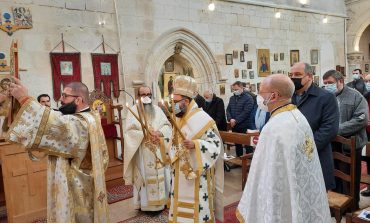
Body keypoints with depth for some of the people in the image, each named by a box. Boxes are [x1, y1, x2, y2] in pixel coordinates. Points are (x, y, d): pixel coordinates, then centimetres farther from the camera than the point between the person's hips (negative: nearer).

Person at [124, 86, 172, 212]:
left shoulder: (157, 109, 9)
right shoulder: (133, 111, -2)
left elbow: (167, 125, 4)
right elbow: (129, 131, -10)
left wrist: (159, 133, -16)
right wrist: (145, 134, -21)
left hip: (158, 151, 4)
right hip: (142, 152, -4)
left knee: (160, 175, 10)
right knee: (145, 176, 2)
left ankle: (160, 201, 23)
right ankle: (145, 203, 14)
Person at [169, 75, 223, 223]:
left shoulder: (202, 119, -17)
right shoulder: (177, 118, 8)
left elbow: (216, 144, -18)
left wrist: (195, 144, -31)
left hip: (197, 173, -7)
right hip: (180, 172, 7)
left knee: (197, 205, 4)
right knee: (181, 202, 15)